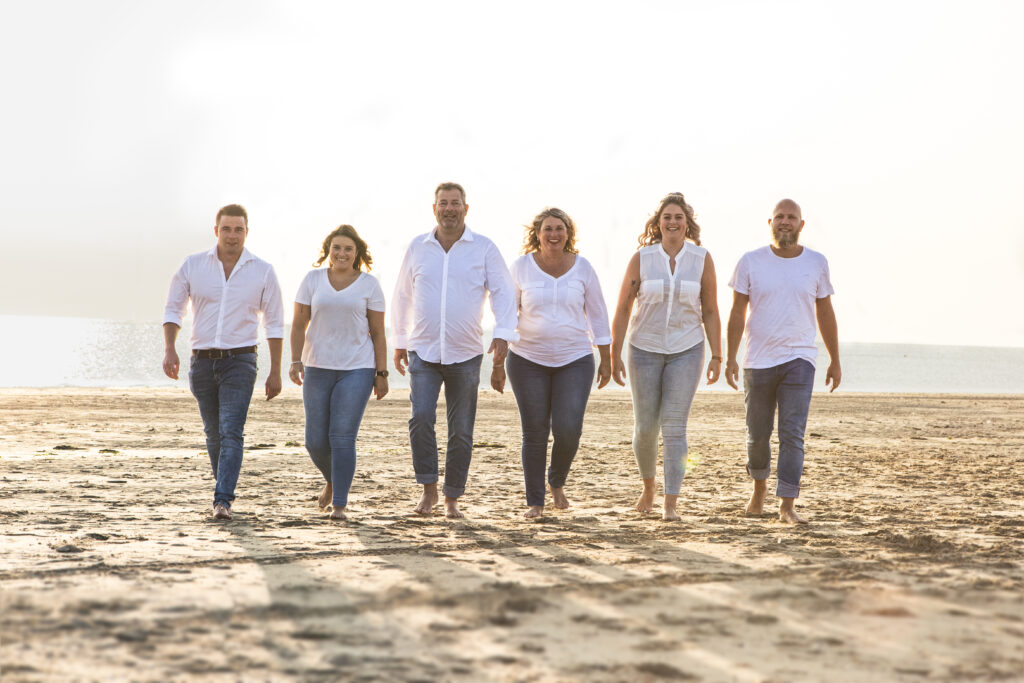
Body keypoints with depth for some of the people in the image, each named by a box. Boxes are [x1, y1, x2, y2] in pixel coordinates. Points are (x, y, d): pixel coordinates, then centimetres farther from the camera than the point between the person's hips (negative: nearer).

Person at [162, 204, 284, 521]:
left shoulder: (263, 271, -1)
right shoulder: (193, 266, 1)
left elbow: (274, 324, 3)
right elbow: (173, 309, 7)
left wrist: (275, 372, 0)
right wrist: (169, 349, -9)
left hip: (239, 361, -3)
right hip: (202, 362, 3)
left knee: (231, 432, -15)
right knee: (214, 434, 13)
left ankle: (222, 501, -19)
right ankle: (225, 489, 32)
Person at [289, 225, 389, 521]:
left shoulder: (369, 285, 1)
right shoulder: (313, 280, 4)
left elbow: (378, 332, 3)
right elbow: (299, 324, 4)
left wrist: (381, 374, -1)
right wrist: (296, 360, -9)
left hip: (357, 369, -2)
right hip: (318, 368, 2)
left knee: (342, 438, -11)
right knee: (316, 441, 4)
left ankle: (340, 504, -4)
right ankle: (332, 480, 34)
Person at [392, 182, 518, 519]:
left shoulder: (484, 248, 0)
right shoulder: (418, 248, 5)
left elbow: (504, 292, -2)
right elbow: (402, 296, 15)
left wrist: (503, 334, -17)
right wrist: (400, 342, 16)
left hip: (465, 355, 0)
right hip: (423, 352, 1)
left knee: (461, 430, 3)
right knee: (421, 418, -17)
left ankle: (452, 498, 14)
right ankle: (428, 489, -3)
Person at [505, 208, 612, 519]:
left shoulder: (582, 268, 0)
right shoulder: (521, 267, -3)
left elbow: (597, 315, 6)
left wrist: (606, 360, 6)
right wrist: (498, 360, 0)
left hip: (574, 361, 0)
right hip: (528, 361, 0)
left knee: (568, 429, -11)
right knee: (535, 431, -1)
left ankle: (557, 482, 17)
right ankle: (534, 501, 11)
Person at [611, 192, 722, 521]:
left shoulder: (702, 260, -4)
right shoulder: (641, 259, -6)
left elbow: (710, 311, 1)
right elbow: (622, 309, -2)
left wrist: (717, 356, -4)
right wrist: (615, 356, -6)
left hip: (686, 351, -1)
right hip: (645, 350, 1)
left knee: (674, 428, -8)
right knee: (645, 427, 7)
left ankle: (670, 505, -7)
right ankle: (648, 485, 34)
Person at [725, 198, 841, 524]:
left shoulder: (816, 263, 3)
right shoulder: (750, 262, 0)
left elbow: (825, 314, 11)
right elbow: (737, 313, 1)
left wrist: (835, 361, 11)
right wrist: (730, 358, -6)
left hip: (799, 361, 0)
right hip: (758, 362, 1)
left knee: (792, 434, -11)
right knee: (758, 434, 10)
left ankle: (787, 506, -10)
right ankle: (759, 488, 36)